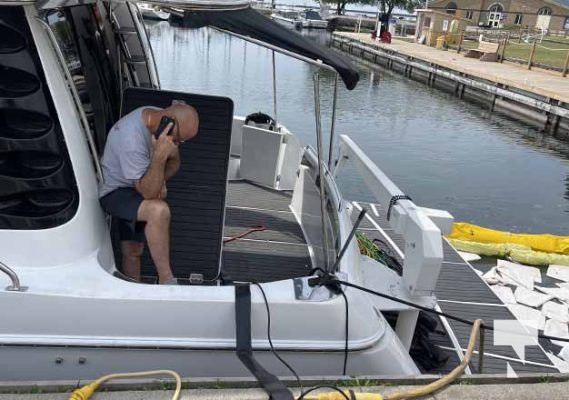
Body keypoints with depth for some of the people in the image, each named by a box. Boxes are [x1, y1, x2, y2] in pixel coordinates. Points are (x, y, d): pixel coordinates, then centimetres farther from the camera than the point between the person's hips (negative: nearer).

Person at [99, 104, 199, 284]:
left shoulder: (161, 118, -9)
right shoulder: (131, 138, -35)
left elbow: (174, 162, 7)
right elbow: (148, 193, -32)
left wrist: (160, 180, -13)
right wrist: (159, 155, -43)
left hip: (136, 189, 9)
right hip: (114, 192, -8)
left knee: (132, 252, 10)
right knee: (159, 210, -34)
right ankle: (167, 282, -26)